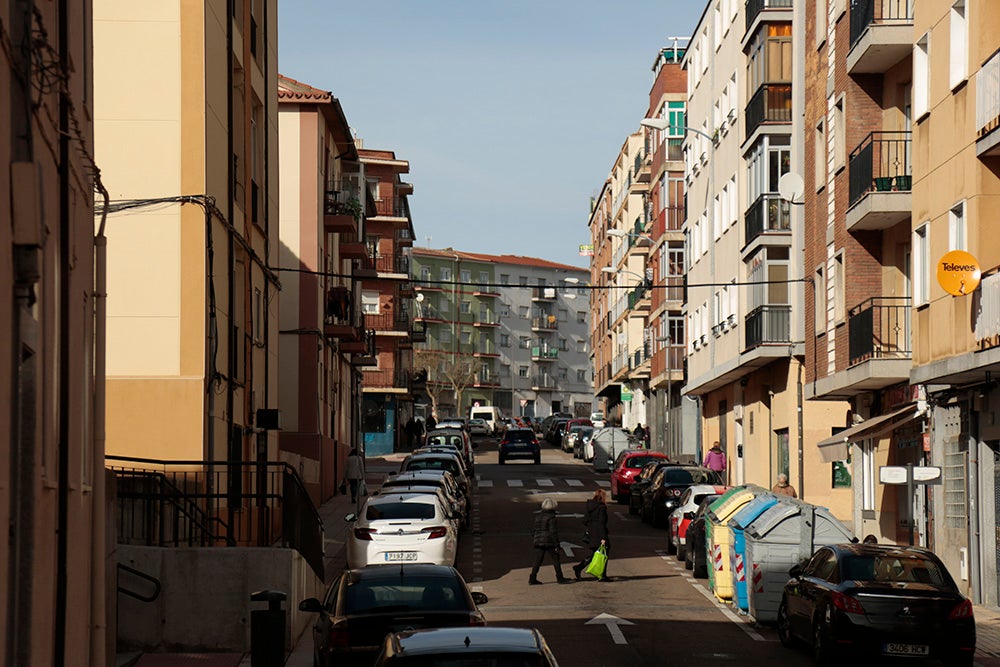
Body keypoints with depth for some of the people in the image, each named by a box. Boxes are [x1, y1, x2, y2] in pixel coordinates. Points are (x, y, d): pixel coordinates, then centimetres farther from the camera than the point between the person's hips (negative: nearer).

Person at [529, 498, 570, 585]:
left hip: (538, 541, 6)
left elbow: (533, 530, 13)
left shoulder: (538, 516, 10)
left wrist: (533, 540, 22)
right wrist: (556, 545, -11)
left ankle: (532, 579, 2)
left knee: (538, 561, 7)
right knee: (555, 559, 5)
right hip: (548, 542, -6)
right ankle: (560, 578, 8)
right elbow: (553, 532, -14)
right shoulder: (551, 517, -11)